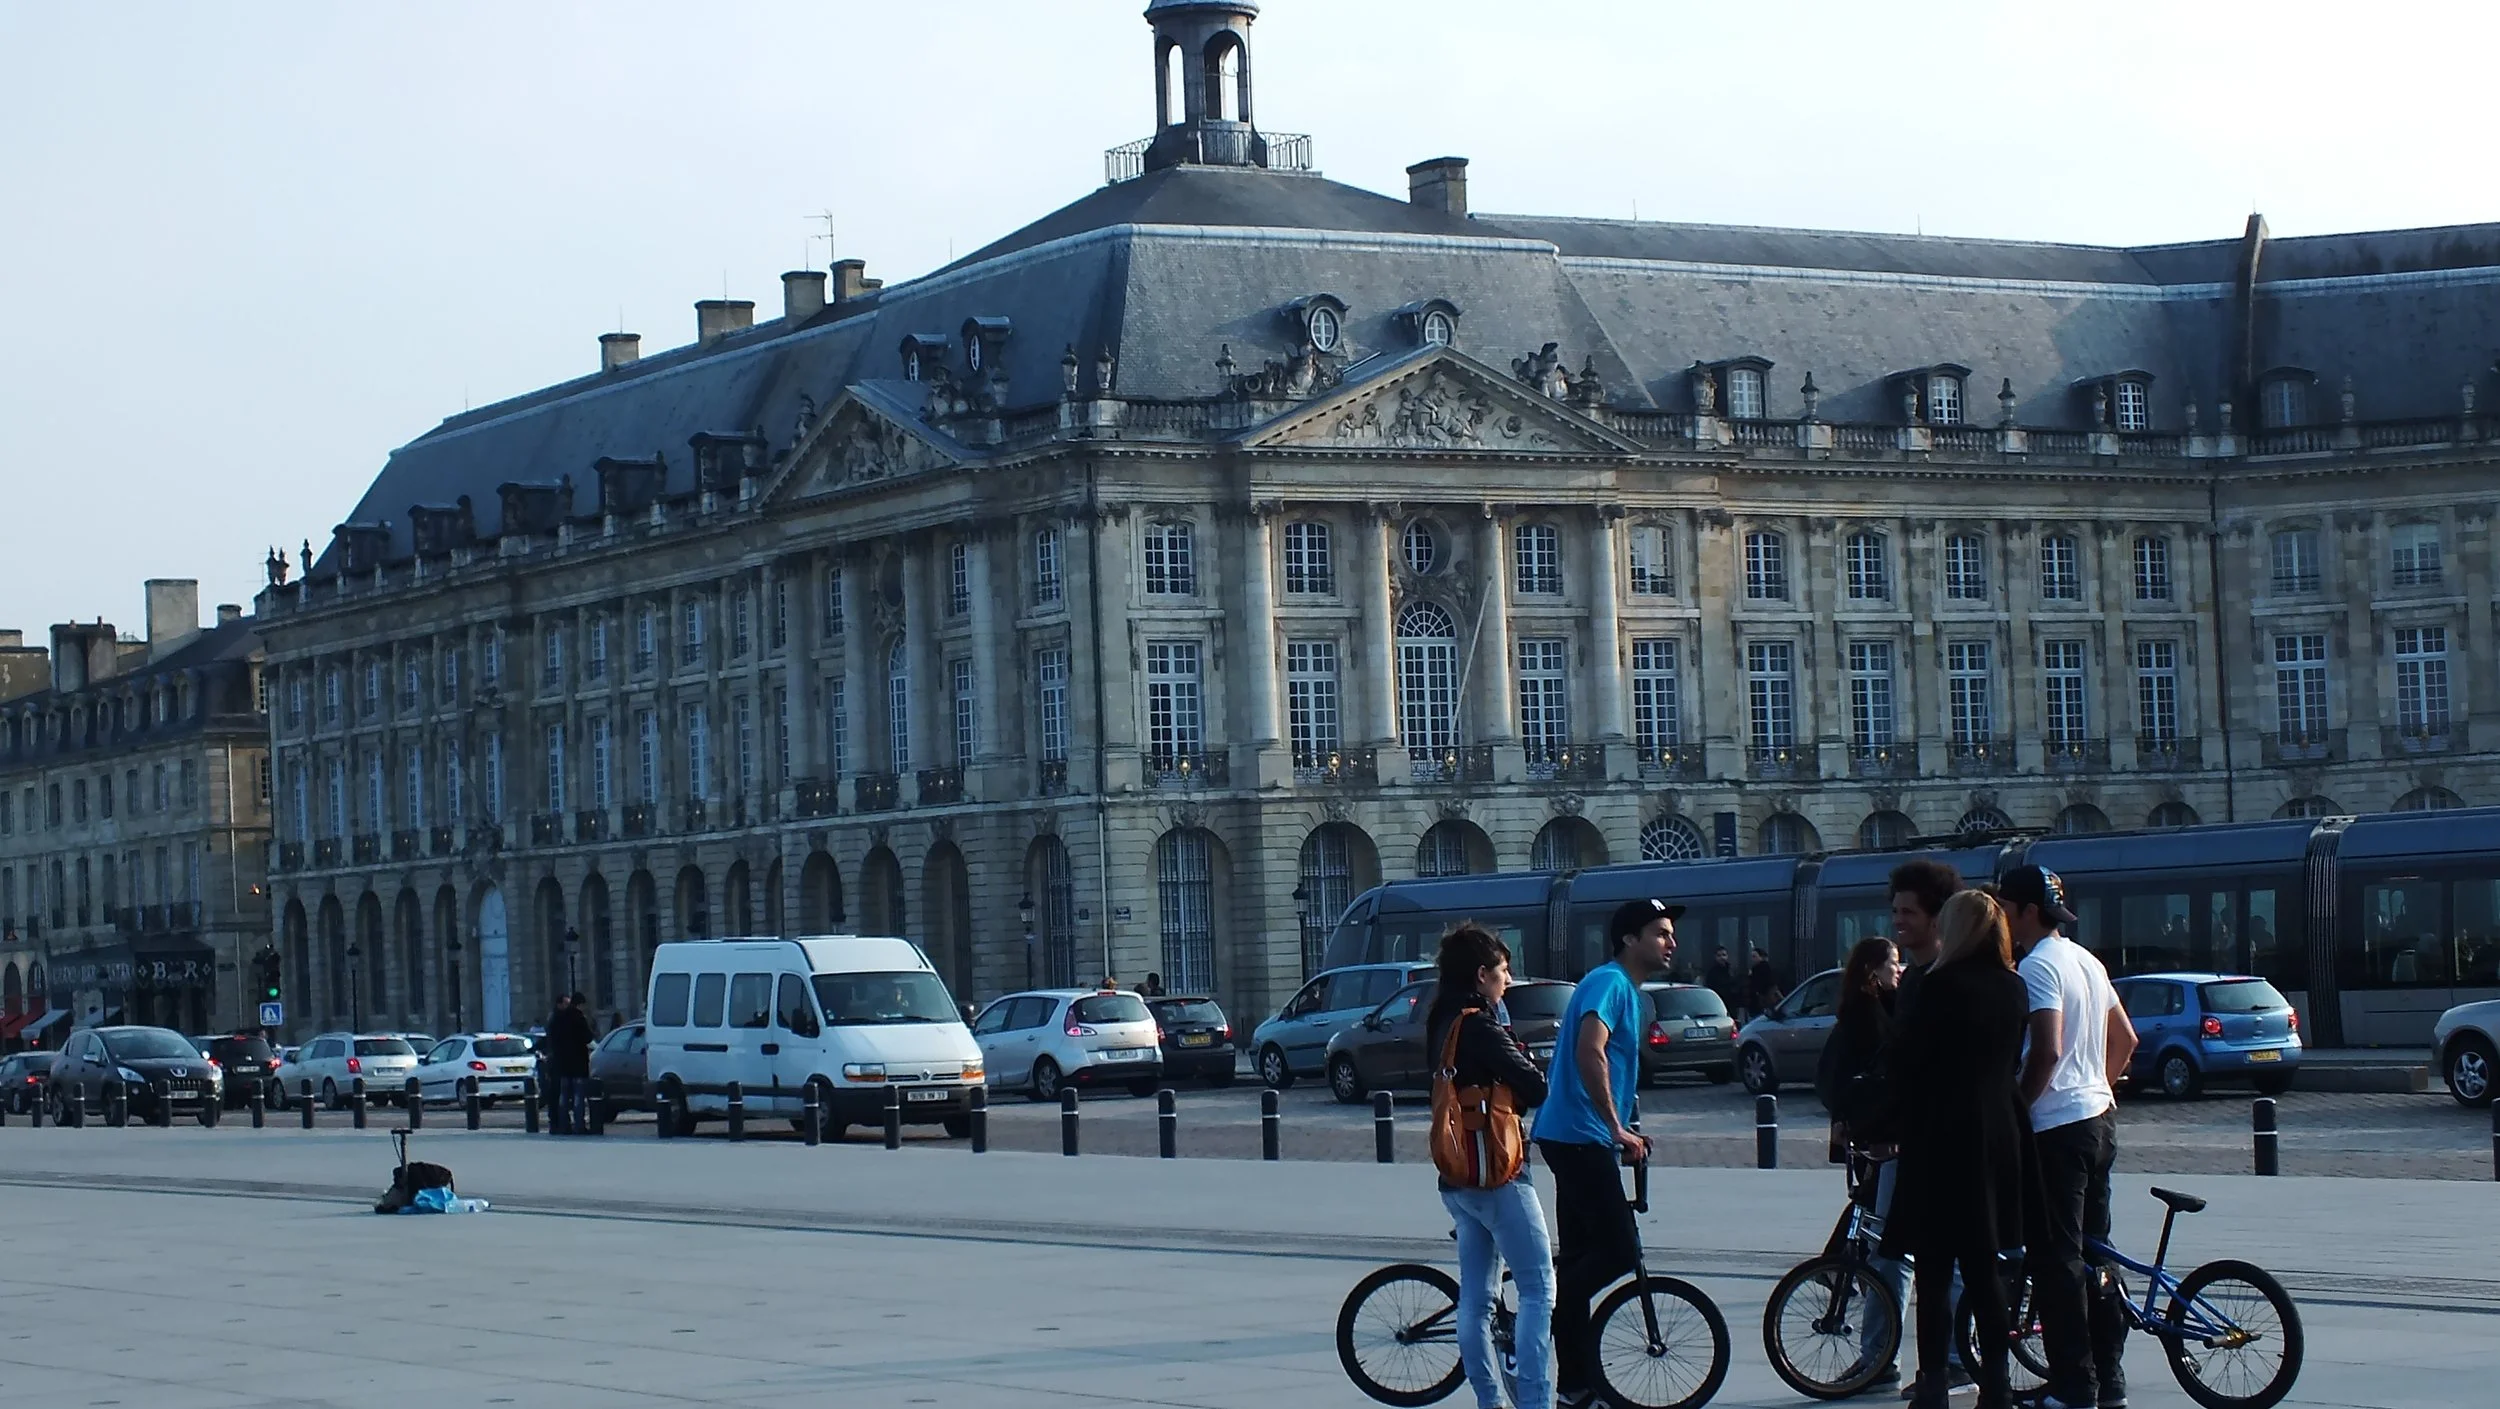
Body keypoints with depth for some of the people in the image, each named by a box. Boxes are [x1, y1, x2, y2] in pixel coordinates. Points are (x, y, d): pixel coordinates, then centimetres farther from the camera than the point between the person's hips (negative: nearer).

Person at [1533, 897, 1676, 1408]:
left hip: (1581, 1141, 10)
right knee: (1620, 1249, -13)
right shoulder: (1608, 982, -11)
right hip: (1578, 1137, -10)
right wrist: (1616, 1127, -24)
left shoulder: (1631, 993, 21)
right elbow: (1590, 1053, -25)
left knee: (1581, 1258, 10)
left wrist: (1626, 1135, 24)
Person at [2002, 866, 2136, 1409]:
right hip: (2099, 1118, 10)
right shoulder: (2086, 960, 14)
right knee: (2091, 1254, 14)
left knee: (2056, 1259, -5)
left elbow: (2047, 1051, -24)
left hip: (2057, 1127, -10)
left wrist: (2015, 1109, -16)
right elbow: (2125, 1038, 20)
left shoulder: (2037, 967, -15)